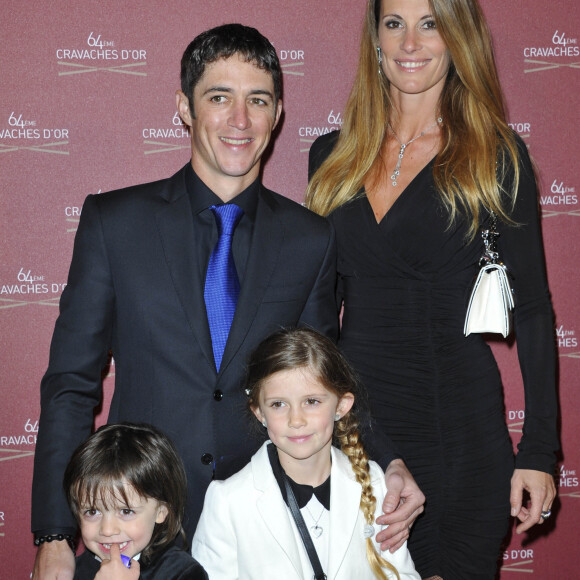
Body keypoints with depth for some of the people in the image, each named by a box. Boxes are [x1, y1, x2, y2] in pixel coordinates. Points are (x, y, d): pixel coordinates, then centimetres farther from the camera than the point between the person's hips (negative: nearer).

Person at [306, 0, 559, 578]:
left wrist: (538, 451, -7)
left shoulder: (495, 156, -3)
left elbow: (532, 310, -2)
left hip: (457, 427, -3)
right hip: (349, 421, 3)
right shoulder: (331, 157, 7)